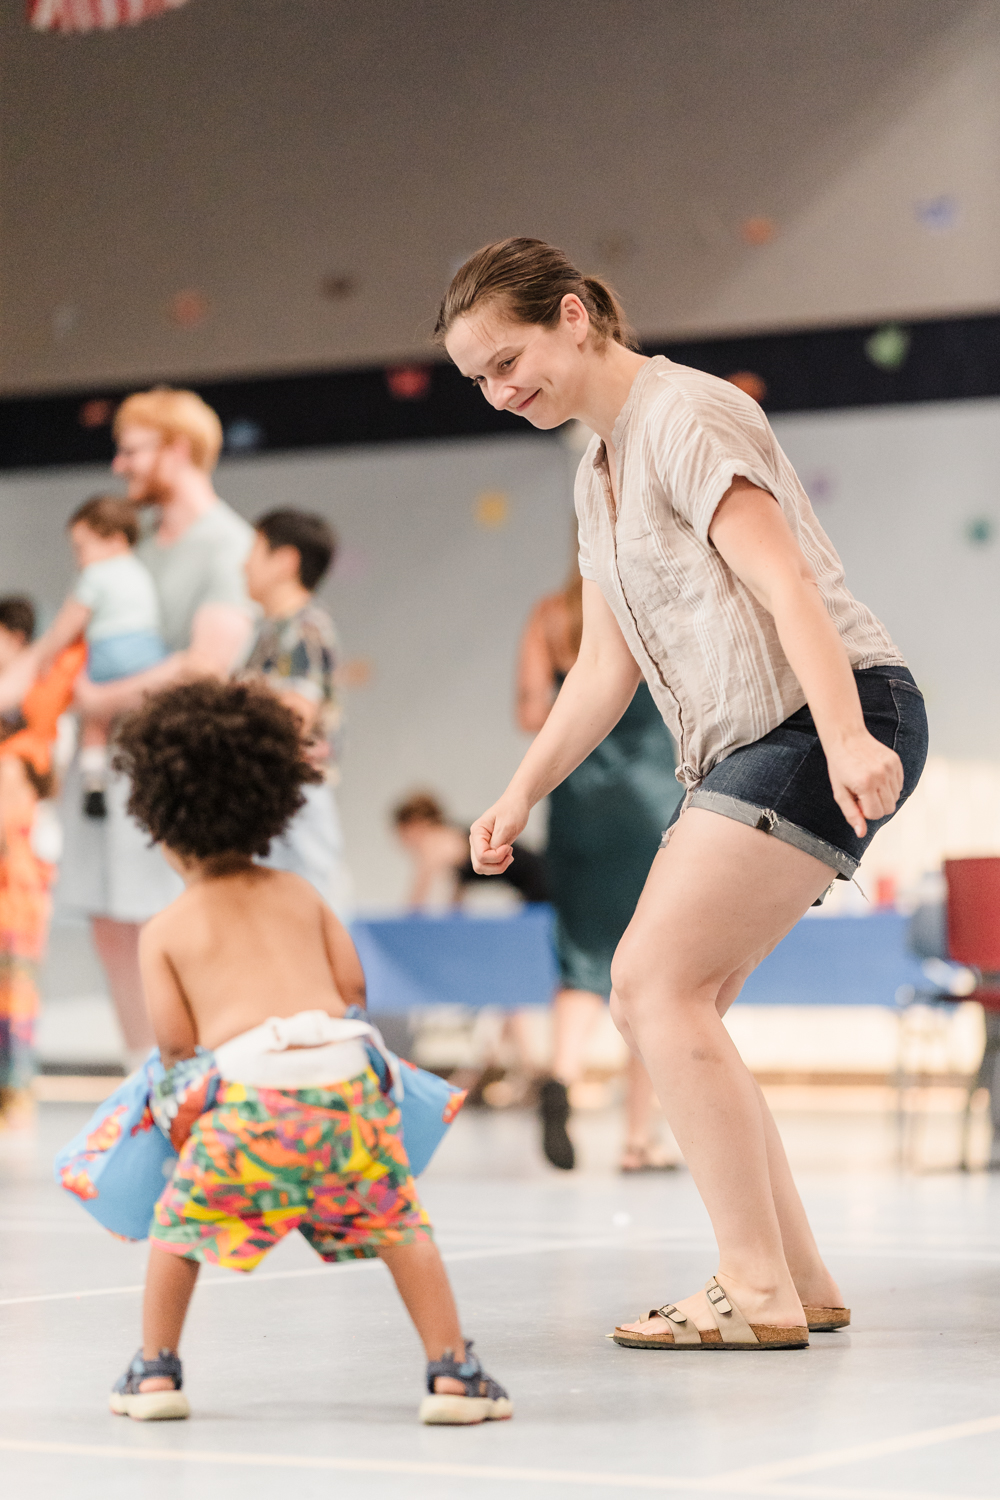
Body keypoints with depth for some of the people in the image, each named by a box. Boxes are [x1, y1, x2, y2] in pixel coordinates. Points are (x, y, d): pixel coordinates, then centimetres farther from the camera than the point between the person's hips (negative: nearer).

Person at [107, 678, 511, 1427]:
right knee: (401, 1225, 11)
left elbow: (175, 1041, 8)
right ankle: (453, 1370, 4)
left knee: (180, 1223, 19)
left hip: (253, 1090, -2)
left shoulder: (165, 930, 13)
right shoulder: (300, 893, 20)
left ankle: (156, 1371, 21)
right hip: (346, 1074, 2)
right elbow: (353, 986, 17)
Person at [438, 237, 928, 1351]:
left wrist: (844, 737, -29)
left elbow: (785, 583, -19)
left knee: (656, 981, -15)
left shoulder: (685, 415, -8)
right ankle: (798, 1281, 9)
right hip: (744, 749, 10)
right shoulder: (599, 473, 21)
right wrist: (521, 792, 12)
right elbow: (606, 666, 22)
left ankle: (759, 1292, -14)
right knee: (661, 1005, 5)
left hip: (830, 726, -10)